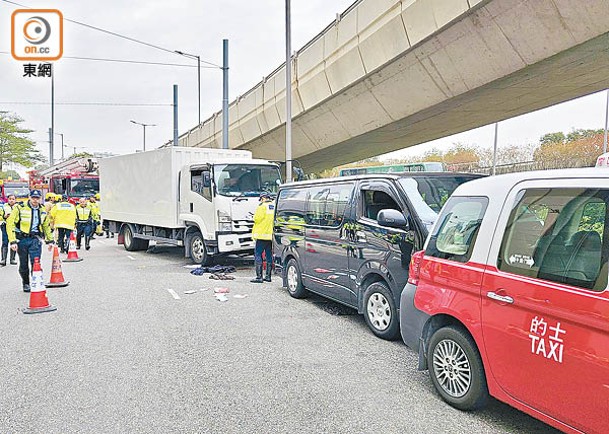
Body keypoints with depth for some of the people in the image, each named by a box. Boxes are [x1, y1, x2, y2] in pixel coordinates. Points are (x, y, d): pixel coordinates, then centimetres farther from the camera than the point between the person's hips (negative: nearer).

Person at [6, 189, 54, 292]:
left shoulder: (43, 211, 6)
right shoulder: (20, 208, -8)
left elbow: (47, 226, 20)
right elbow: (10, 224, -8)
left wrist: (50, 240, 19)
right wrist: (12, 241, -14)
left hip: (35, 239, 1)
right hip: (22, 239, -1)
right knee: (23, 264, 11)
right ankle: (26, 284, 30)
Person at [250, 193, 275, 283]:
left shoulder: (262, 207, -9)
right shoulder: (275, 207, 7)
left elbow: (256, 219, -9)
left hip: (262, 235, -6)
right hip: (271, 235, 6)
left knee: (258, 255, -2)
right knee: (269, 255, 13)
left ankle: (259, 277, -6)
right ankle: (268, 276, 16)